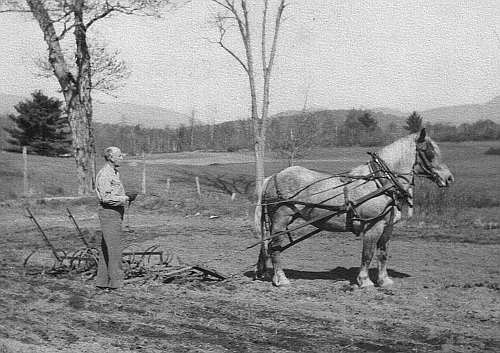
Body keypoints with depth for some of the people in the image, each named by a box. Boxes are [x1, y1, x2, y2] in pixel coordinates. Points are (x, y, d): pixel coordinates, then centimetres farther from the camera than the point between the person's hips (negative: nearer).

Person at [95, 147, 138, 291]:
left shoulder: (114, 173, 18)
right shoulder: (104, 174, -15)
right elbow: (106, 198, -22)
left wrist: (127, 195, 7)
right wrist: (126, 198, -18)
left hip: (116, 213, 10)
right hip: (109, 213, -10)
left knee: (106, 249, 12)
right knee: (115, 248, -9)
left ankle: (102, 282, 17)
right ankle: (115, 282, -5)